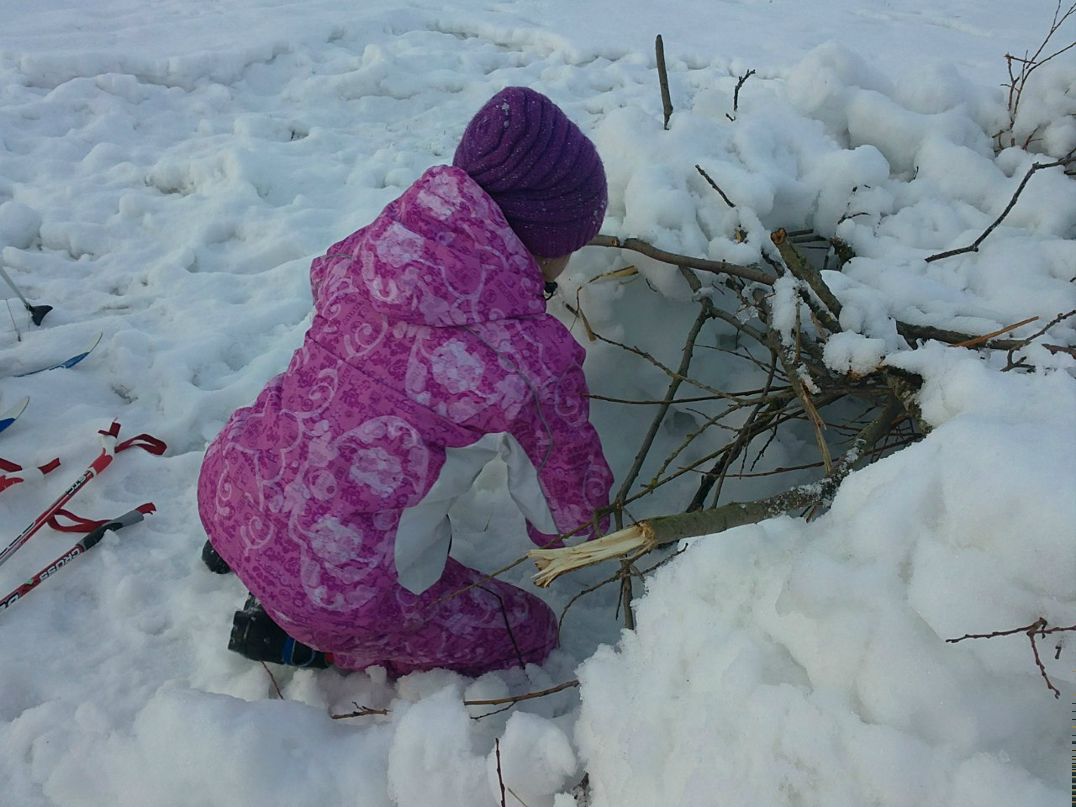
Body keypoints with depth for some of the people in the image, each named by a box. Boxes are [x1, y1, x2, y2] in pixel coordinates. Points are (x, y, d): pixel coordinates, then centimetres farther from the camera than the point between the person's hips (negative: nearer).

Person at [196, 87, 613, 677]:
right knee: (529, 632, 17)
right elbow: (569, 491, -2)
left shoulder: (371, 249, -6)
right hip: (336, 592, -7)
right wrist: (564, 529, 22)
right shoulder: (534, 355, -21)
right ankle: (301, 639, 7)